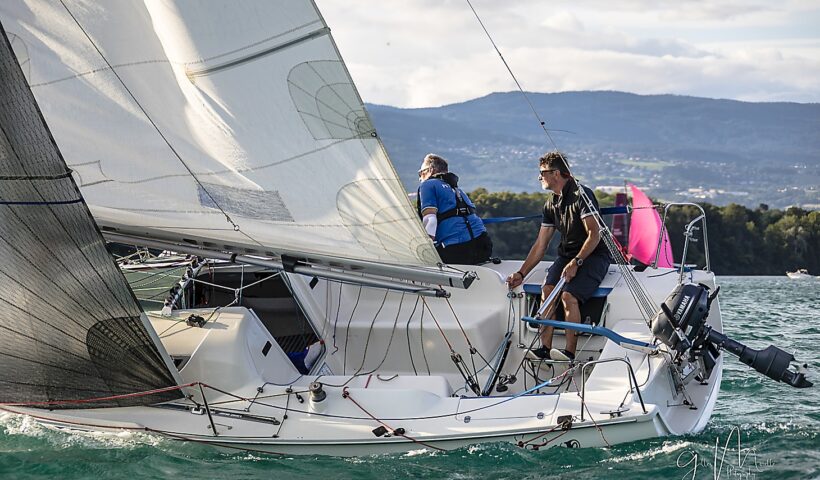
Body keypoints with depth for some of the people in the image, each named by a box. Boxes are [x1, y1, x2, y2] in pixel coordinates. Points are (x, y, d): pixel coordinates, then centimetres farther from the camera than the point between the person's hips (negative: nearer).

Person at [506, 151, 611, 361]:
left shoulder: (582, 195, -13)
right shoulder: (551, 204, 12)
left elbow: (594, 235, -19)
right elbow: (540, 244, 14)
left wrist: (576, 262, -27)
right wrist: (521, 273, 7)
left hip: (594, 255, -7)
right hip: (568, 255, 7)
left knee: (569, 296, -28)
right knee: (547, 289, -20)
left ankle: (570, 352, -25)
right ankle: (545, 348, -22)